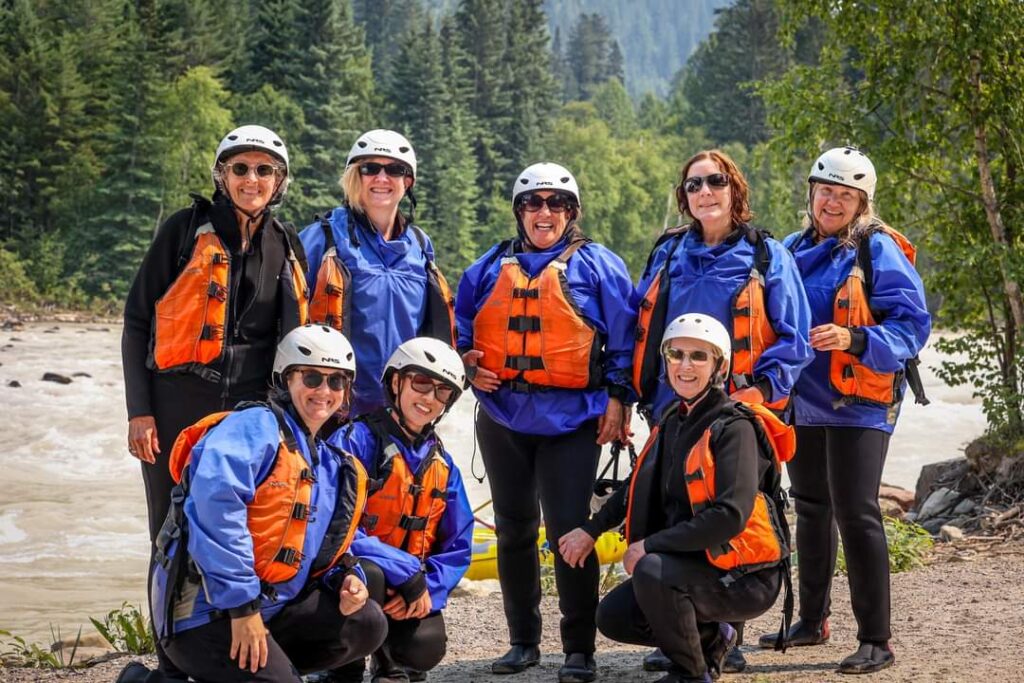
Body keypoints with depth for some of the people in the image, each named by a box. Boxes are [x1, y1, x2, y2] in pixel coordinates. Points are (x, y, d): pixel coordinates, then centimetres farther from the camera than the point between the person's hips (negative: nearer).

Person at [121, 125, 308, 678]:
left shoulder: (287, 247, 11)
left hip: (250, 409, 3)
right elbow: (137, 321, -1)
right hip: (178, 407, -3)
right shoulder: (187, 231, -1)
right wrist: (139, 411, -8)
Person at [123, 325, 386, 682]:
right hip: (205, 610, -9)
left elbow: (328, 546, 28)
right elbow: (215, 501, -26)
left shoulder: (334, 464, 17)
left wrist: (347, 577, 2)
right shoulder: (256, 426, -11)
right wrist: (242, 604, -27)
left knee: (367, 624, 1)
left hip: (272, 608, 9)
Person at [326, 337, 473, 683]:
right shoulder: (357, 440, -13)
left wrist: (425, 588, -15)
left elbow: (458, 546, 6)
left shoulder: (442, 464, 7)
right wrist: (407, 573, -26)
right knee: (367, 575, -38)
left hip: (412, 589, 4)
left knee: (426, 647, -25)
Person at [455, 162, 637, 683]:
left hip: (572, 419, -4)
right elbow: (461, 326, 19)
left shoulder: (596, 266, 4)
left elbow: (622, 337, 2)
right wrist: (468, 364, 0)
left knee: (569, 530, -8)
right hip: (503, 416, 4)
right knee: (513, 530, 11)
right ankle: (523, 641, 23)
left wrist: (617, 397, -5)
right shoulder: (492, 267, 13)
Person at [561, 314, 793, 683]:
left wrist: (650, 545, -23)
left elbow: (731, 515, -28)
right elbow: (641, 485, 26)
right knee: (612, 617, 0)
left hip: (744, 578, -8)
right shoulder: (673, 423, 8)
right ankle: (711, 638, 20)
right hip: (692, 565, 8)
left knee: (652, 571, -31)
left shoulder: (735, 428, -17)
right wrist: (591, 530, 22)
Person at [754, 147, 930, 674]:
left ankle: (875, 640, -5)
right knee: (811, 510, 18)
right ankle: (812, 620, 32)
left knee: (855, 514, -11)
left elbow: (912, 325, -16)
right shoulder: (794, 249, 9)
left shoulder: (878, 251, -10)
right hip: (804, 402, 7)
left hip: (857, 406, -7)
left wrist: (853, 339, -30)